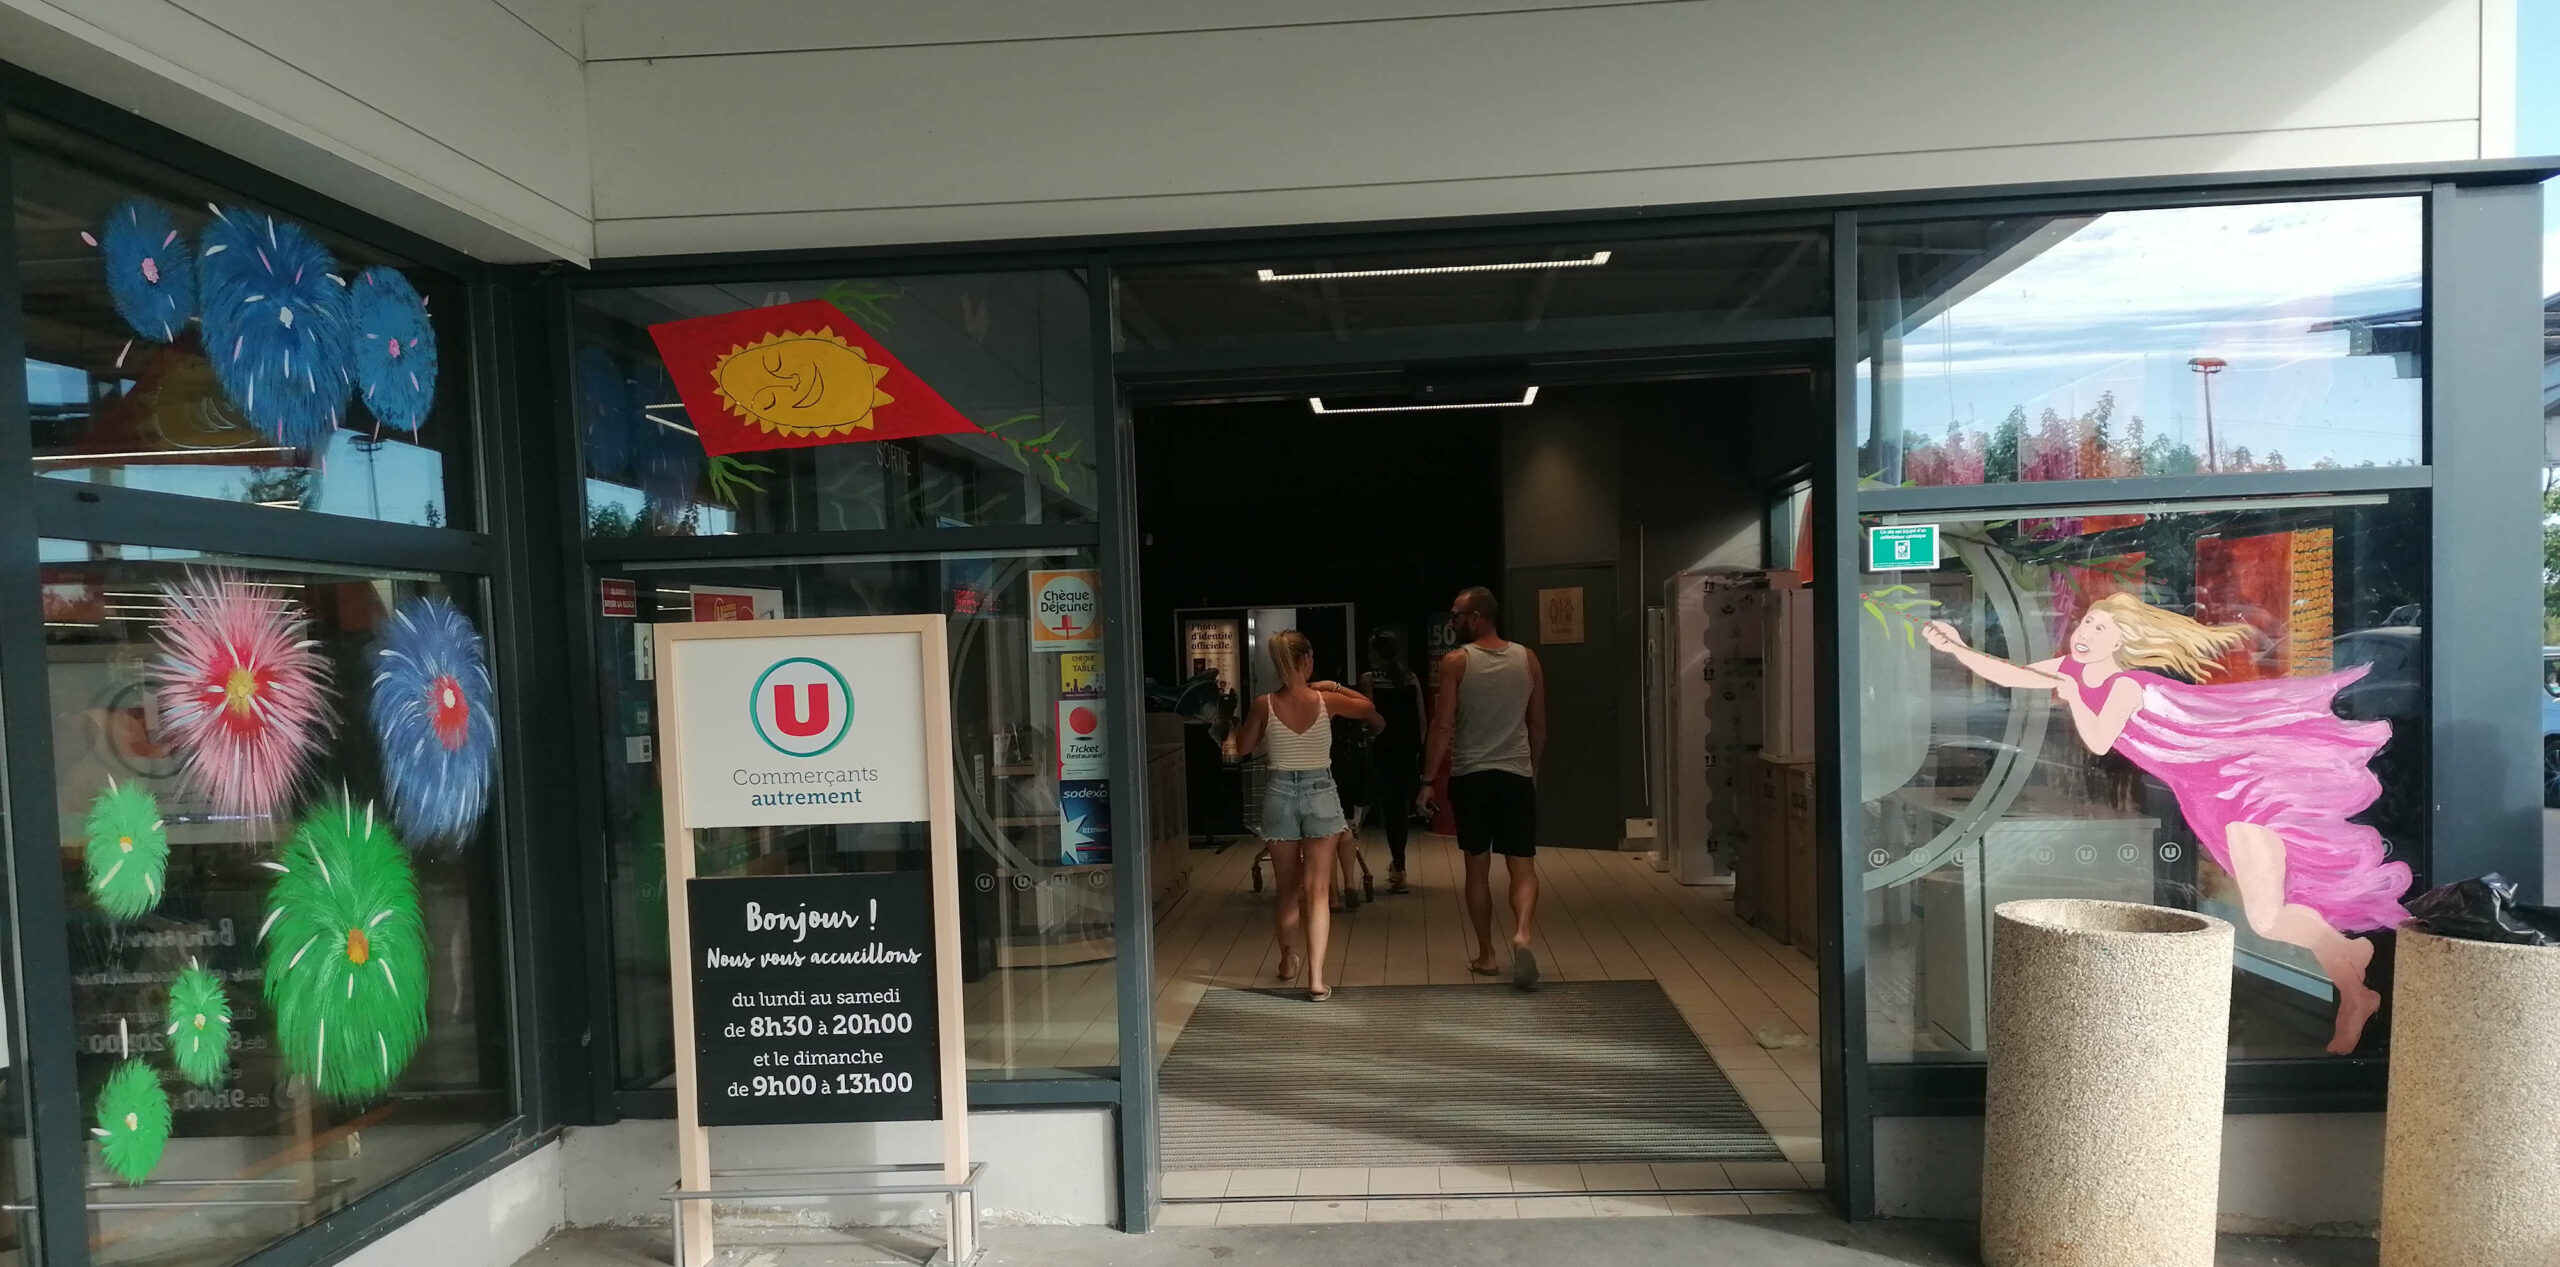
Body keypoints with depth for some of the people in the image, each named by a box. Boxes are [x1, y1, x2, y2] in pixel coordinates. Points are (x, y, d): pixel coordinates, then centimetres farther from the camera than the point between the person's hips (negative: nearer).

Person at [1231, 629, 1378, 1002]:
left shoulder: (1264, 705, -8)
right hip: (1320, 793, -1)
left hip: (1279, 793, 1)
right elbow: (1368, 708, 11)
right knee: (1317, 890, 0)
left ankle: (1289, 960, 36)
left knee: (1286, 888, 17)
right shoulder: (1326, 701, -8)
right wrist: (1336, 687, 17)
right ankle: (1316, 978, -6)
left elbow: (1242, 748, 7)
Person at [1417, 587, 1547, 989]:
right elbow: (1539, 726, 9)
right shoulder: (1528, 660, 4)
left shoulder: (1455, 662, -7)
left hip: (1469, 776, -1)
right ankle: (1522, 934, -20)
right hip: (1517, 775, 2)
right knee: (1523, 866, 4)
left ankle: (1486, 955, 17)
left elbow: (1443, 726, -9)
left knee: (1477, 868, 10)